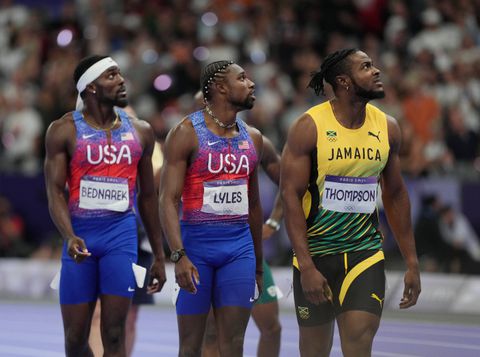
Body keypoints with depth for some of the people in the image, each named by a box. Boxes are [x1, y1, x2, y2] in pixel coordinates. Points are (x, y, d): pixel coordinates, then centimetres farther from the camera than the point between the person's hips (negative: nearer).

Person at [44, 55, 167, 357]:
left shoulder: (140, 132, 9)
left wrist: (159, 256, 15)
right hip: (81, 237, -1)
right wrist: (70, 237, -24)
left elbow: (147, 196, 15)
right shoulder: (64, 131, -1)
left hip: (122, 234, 1)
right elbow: (55, 191, -7)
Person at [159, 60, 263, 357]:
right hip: (197, 244, -4)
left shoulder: (252, 138, 12)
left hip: (240, 246, 5)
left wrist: (258, 263, 20)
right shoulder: (187, 133, -6)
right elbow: (169, 199, -12)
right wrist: (179, 256, -23)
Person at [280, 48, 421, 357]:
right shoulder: (309, 126, -10)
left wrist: (411, 262, 11)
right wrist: (306, 266, -19)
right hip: (316, 252, -2)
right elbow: (291, 195, -12)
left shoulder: (387, 128, 3)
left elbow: (395, 195, 13)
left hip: (365, 251, 2)